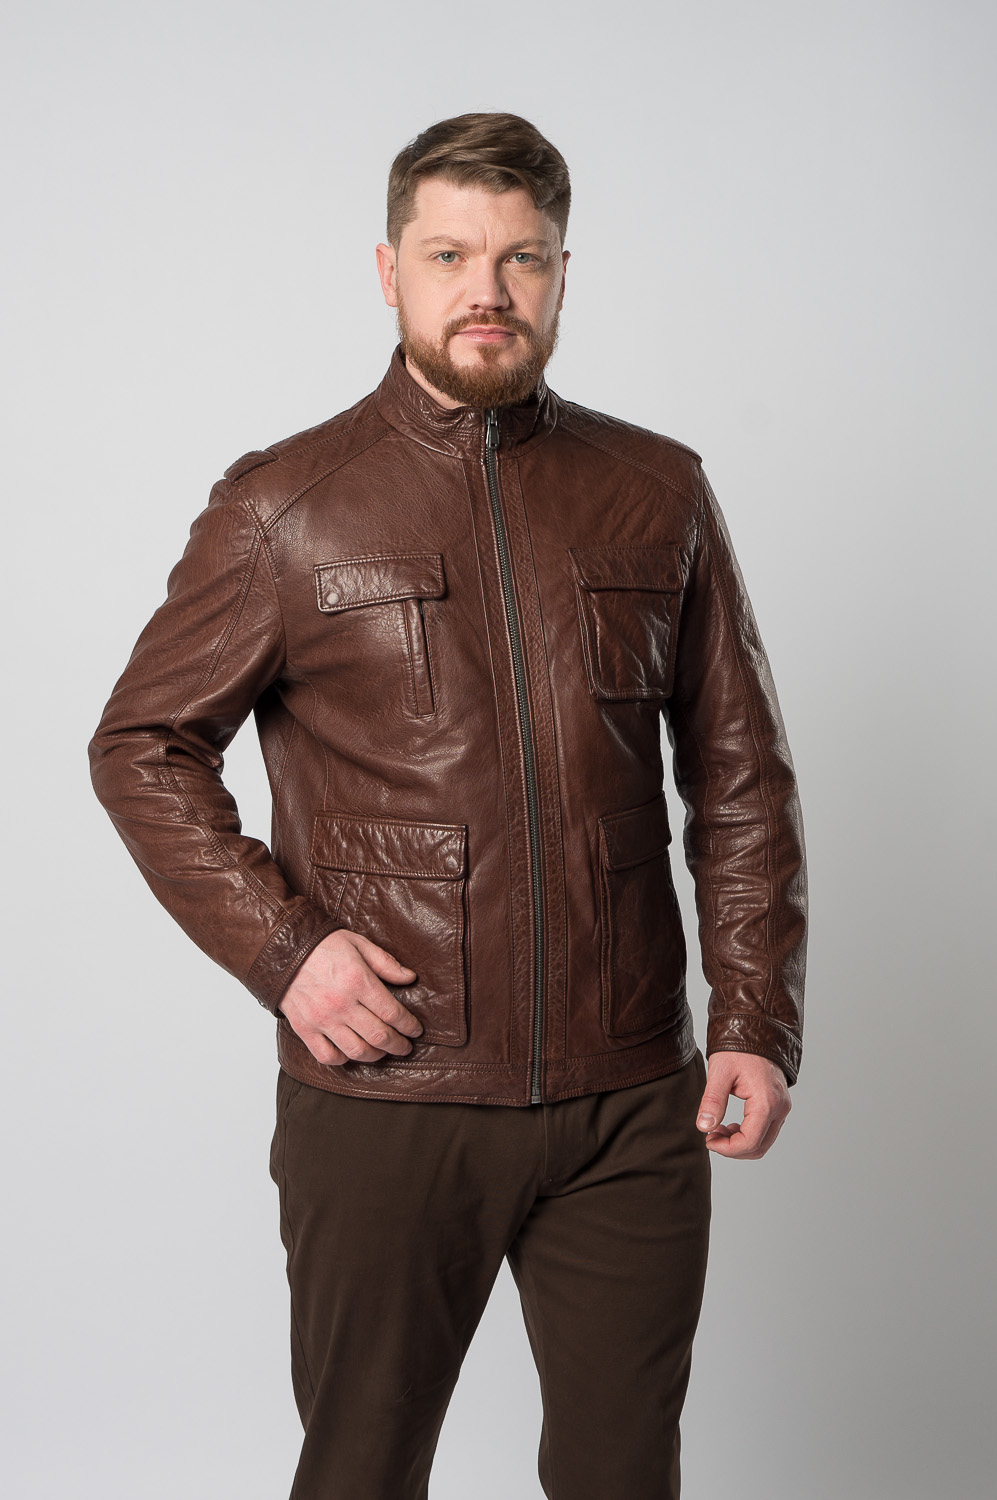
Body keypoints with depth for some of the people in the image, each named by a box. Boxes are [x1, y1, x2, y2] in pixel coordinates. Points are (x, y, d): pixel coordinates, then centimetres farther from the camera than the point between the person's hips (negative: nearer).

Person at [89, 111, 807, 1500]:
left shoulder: (659, 493, 6)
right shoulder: (284, 509, 0)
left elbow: (740, 774, 9)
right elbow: (142, 748, 4)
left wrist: (758, 1020, 2)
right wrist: (280, 943, -8)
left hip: (632, 1102, 2)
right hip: (385, 1101, -1)